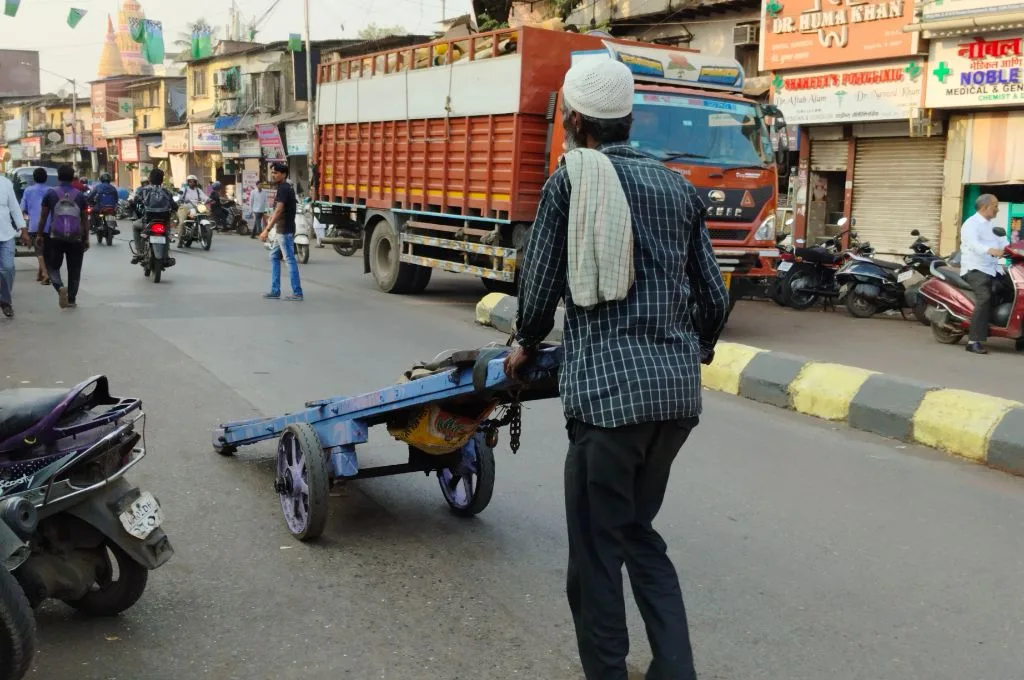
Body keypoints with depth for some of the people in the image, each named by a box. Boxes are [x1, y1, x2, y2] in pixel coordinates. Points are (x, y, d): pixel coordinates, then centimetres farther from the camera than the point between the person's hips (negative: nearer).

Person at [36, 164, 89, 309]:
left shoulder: (50, 193, 1)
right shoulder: (80, 195, 4)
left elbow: (43, 216, 3)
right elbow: (85, 219, 7)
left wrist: (39, 234, 12)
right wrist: (86, 238, 13)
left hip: (55, 236, -1)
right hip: (75, 237, 1)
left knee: (52, 265, 9)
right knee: (74, 270, 10)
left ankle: (60, 287, -17)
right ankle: (71, 299, 12)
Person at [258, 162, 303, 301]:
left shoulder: (283, 189, -16)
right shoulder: (288, 188, 14)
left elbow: (278, 211, -24)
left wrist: (267, 229, -27)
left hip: (284, 231, -10)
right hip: (282, 230, 10)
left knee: (290, 260, -7)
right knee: (274, 257, 14)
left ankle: (297, 293, -4)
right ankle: (275, 291, 16)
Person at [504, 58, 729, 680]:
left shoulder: (570, 180, -1)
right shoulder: (678, 187, 13)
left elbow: (540, 285, 2)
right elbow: (715, 295, 15)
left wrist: (526, 347, 22)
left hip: (608, 387, -6)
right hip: (678, 389, 6)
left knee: (596, 547, 7)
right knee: (639, 532, 20)